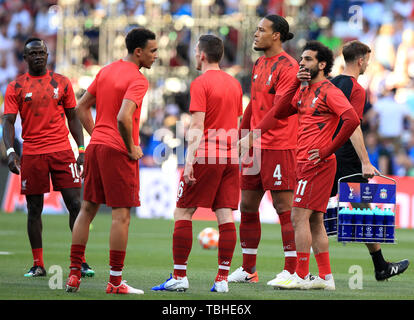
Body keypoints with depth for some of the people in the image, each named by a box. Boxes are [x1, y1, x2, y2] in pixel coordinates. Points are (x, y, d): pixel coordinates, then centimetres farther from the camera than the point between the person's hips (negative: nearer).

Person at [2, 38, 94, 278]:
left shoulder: (62, 83, 9)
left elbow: (73, 118, 13)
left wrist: (82, 149, 5)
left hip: (62, 151, 1)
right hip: (32, 154, 0)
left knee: (75, 205, -5)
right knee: (34, 209, 3)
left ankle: (81, 261, 1)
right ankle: (38, 265, 9)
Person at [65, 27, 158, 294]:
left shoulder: (106, 71, 13)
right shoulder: (137, 80, -13)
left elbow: (82, 107, 17)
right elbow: (123, 118, -26)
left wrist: (96, 135, 17)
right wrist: (132, 148, -13)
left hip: (95, 146, 8)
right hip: (118, 152, -8)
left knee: (87, 210, 13)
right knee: (121, 215, -2)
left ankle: (74, 274, 13)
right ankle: (115, 282, -2)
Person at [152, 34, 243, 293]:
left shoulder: (201, 84, -8)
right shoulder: (234, 84, 14)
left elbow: (197, 127, -15)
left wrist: (189, 161, -18)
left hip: (205, 158, -6)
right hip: (230, 159, 6)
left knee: (182, 214, 2)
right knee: (226, 216, 1)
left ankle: (180, 276, -1)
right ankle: (223, 279, -2)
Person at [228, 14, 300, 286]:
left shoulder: (288, 66, -11)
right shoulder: (259, 64, 16)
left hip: (278, 147, -9)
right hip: (255, 148, 9)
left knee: (284, 207, -7)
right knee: (248, 206, 10)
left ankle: (292, 270, -4)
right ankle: (248, 270, 19)